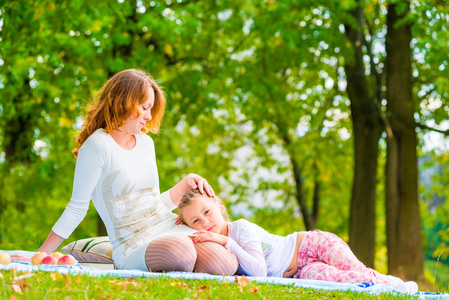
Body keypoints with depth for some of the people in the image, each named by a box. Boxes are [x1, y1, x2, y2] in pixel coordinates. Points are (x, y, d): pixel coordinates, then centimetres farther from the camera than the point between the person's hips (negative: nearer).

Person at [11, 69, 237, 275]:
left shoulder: (146, 143, 14)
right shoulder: (97, 146, -9)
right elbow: (77, 208, -6)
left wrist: (187, 183, 6)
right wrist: (40, 256, -8)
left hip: (171, 227, 7)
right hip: (133, 247, -7)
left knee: (225, 267, -20)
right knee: (180, 250, -39)